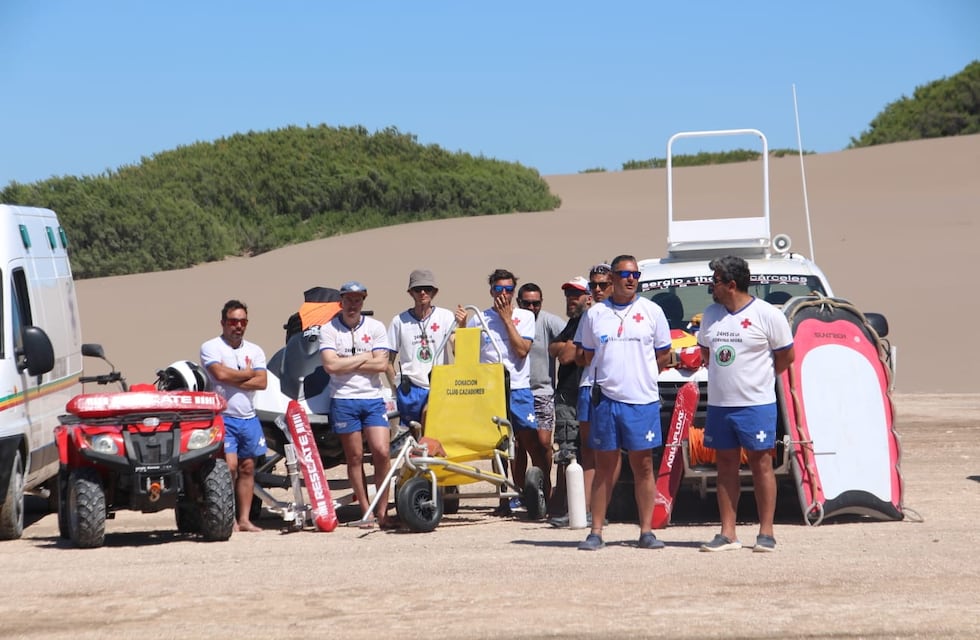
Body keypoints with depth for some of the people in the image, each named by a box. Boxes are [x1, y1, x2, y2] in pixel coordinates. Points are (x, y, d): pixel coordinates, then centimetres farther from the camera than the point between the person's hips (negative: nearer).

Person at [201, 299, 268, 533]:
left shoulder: (255, 351, 13)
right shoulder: (211, 347, -1)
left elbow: (261, 382, -1)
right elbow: (220, 374, -18)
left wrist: (233, 380, -11)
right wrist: (248, 373, -3)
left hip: (249, 418, 5)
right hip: (223, 417, -5)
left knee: (247, 468, 6)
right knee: (229, 465, -15)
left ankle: (244, 519, 11)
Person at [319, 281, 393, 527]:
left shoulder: (376, 328, 6)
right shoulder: (328, 330, 1)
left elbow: (382, 364, -5)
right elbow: (331, 365, -12)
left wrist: (347, 364, -7)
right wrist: (364, 358, -5)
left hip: (373, 398, 1)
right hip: (343, 400, -1)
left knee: (382, 452, -10)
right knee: (354, 457, 4)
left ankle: (382, 508, 0)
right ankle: (365, 510, 10)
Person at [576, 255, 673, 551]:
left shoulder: (651, 311, 4)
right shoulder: (595, 314, 7)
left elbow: (664, 356, 9)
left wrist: (639, 374, 4)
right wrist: (610, 375, 8)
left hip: (643, 400, -1)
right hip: (605, 398, 1)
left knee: (643, 465, 1)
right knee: (604, 467, 5)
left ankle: (646, 532, 6)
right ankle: (596, 532, 7)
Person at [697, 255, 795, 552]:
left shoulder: (767, 315, -7)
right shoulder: (711, 315, 11)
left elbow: (786, 355, -1)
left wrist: (758, 377, 4)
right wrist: (724, 376, 11)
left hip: (756, 404, -6)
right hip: (719, 403, 6)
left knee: (761, 463, -2)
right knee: (726, 465, 7)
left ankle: (766, 533, 1)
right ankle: (728, 534, 10)